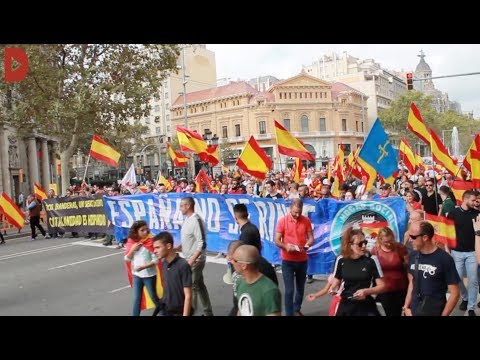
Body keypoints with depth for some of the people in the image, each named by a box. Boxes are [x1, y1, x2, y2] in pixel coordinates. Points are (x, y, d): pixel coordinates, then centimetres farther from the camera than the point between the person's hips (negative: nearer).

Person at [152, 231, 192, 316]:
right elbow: (166, 287, 8)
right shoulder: (164, 263, -1)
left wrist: (185, 315, -19)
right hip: (165, 310, 6)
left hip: (180, 312, -6)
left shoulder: (183, 266, -20)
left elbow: (188, 296, -18)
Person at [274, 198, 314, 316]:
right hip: (287, 260, -3)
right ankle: (289, 313, 9)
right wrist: (286, 246, -28)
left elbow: (311, 238, 1)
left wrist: (306, 246, -20)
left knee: (300, 288, 17)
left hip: (302, 260, 3)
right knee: (289, 290, -2)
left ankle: (297, 310, 37)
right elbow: (277, 241, -9)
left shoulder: (306, 220, -3)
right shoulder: (282, 221, -10)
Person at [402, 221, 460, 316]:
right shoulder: (413, 256, -1)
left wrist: (443, 315, -12)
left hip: (434, 312, -4)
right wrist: (406, 307, 2)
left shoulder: (445, 259, -15)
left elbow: (455, 293, -11)